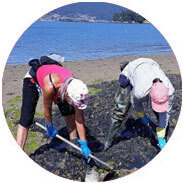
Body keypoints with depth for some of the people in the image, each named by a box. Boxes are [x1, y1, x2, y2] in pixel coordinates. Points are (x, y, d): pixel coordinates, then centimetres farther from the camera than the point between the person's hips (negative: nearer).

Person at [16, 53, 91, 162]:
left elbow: (80, 119, -21)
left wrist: (84, 144, -17)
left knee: (70, 113, 1)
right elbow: (47, 110, -24)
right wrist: (50, 127, -7)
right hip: (33, 79, -4)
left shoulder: (75, 90, -31)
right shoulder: (50, 87, -45)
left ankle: (74, 143, 18)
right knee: (26, 121, -13)